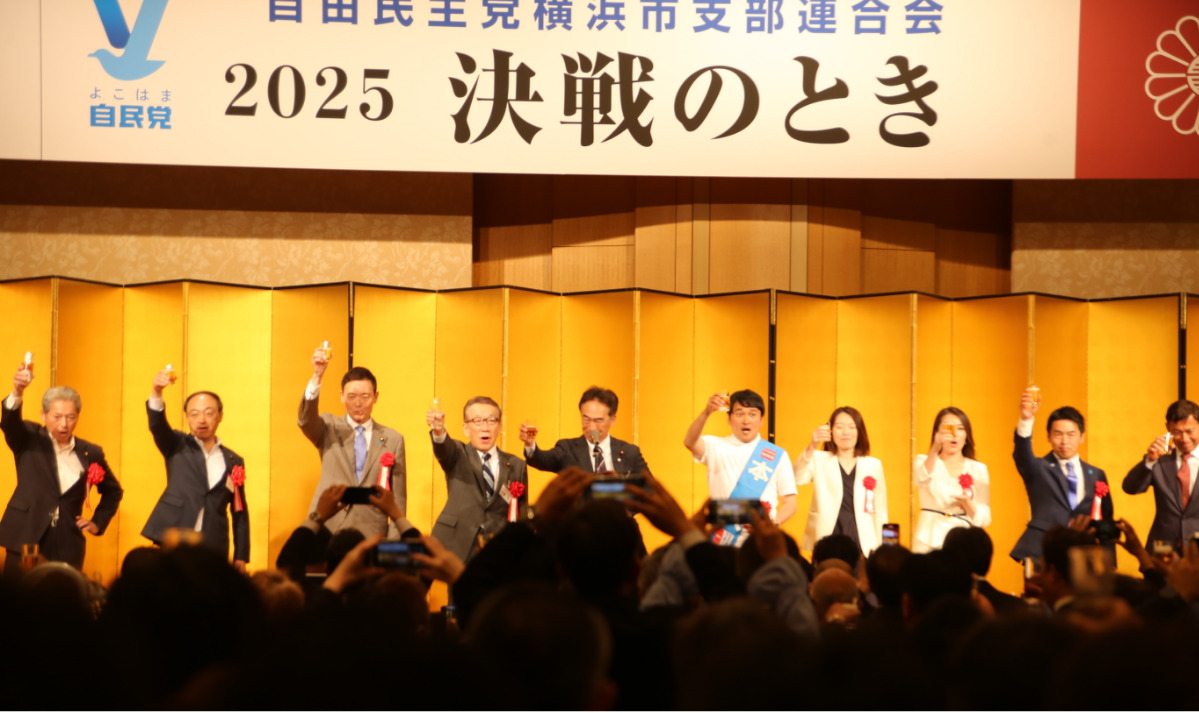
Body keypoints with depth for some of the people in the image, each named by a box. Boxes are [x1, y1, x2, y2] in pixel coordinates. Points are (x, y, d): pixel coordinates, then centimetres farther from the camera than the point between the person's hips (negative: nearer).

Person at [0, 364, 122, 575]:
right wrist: (17, 392, -38)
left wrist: (98, 522, 12)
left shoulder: (91, 453, 9)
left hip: (67, 549, 2)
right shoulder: (29, 439, 3)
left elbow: (113, 491, 25)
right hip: (25, 543, -2)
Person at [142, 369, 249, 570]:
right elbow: (157, 426, -12)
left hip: (212, 553, 2)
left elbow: (240, 513, 14)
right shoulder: (177, 447, 9)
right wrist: (156, 394, -32)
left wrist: (241, 557, 7)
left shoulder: (233, 462, 13)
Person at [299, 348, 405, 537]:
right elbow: (305, 419, -16)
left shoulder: (393, 439, 8)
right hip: (328, 532, -1)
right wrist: (317, 377, -30)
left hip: (372, 536, 1)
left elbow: (398, 497, 8)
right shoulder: (329, 429, 7)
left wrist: (394, 542, 0)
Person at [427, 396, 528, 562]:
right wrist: (438, 431, -38)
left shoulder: (516, 466, 13)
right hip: (455, 549, -1)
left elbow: (522, 517, 14)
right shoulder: (457, 455, 9)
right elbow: (444, 449, -16)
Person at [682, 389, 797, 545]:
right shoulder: (717, 447, 7)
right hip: (722, 542, 0)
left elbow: (790, 503, 9)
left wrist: (774, 523, -11)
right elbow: (690, 442, -13)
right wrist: (706, 413, -31)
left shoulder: (778, 456, 9)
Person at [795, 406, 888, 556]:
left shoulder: (874, 465, 12)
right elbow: (797, 479, -13)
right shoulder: (819, 460, 8)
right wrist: (812, 447, -27)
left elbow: (880, 513, 13)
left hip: (862, 544, 1)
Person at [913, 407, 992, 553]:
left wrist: (967, 504, -15)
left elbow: (984, 519, 5)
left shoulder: (978, 470, 10)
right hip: (929, 544, -1)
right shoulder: (924, 462, 8)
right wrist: (935, 449, -34)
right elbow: (922, 479, -18)